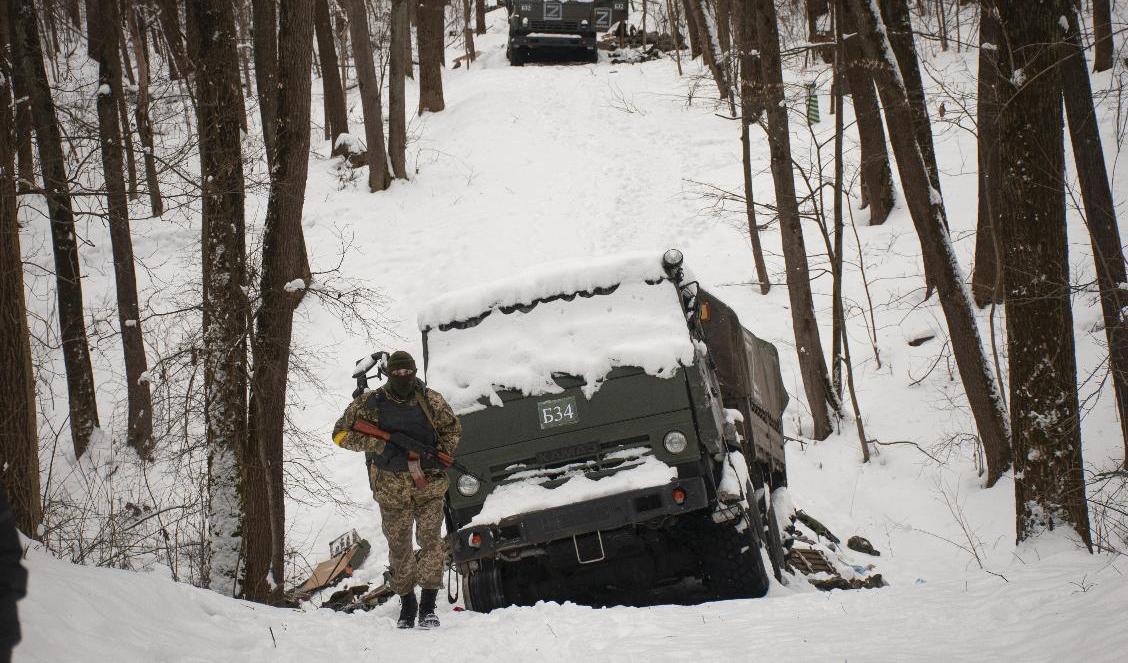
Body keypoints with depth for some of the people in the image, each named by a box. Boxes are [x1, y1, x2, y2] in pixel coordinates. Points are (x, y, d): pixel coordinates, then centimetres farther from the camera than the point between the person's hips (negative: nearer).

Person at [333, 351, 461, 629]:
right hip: (391, 488, 0)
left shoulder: (431, 400, 1)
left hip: (429, 484, 0)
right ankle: (407, 606, 20)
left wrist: (439, 457, -4)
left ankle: (427, 606, -10)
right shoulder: (370, 403, -2)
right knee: (399, 547, 7)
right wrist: (379, 444, -13)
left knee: (431, 541, -11)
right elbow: (341, 434, -2)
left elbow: (452, 430, 14)